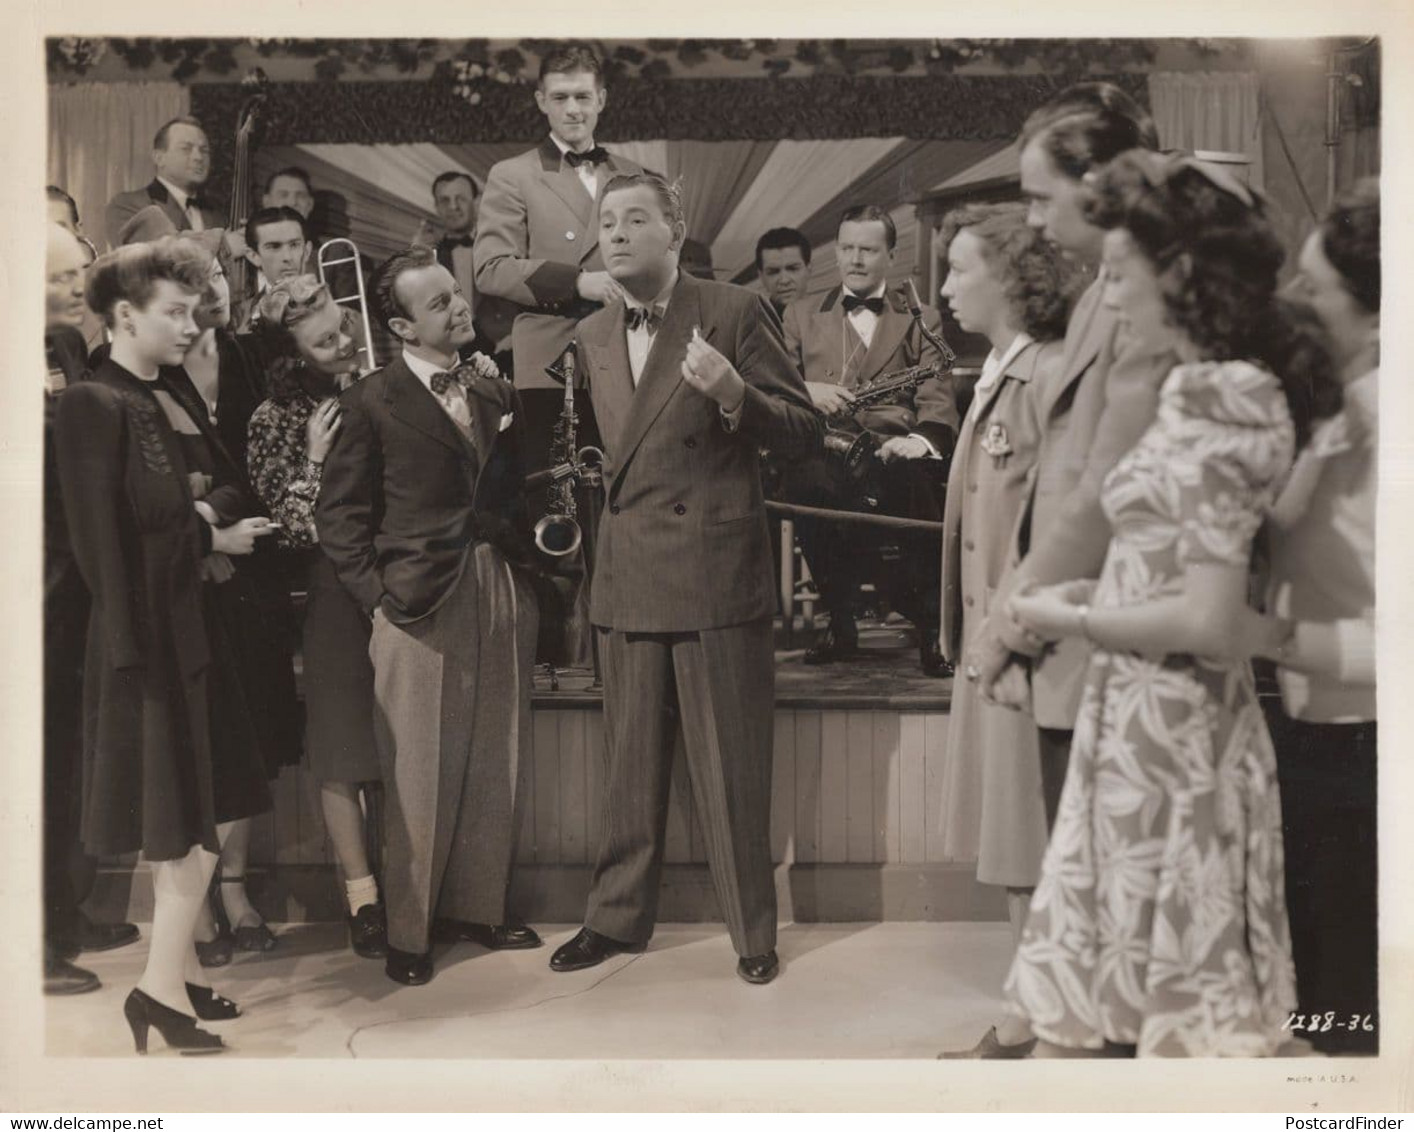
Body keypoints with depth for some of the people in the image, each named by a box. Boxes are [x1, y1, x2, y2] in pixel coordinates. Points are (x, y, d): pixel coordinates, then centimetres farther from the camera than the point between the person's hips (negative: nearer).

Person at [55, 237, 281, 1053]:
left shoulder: (176, 403, 14)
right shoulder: (95, 405, -11)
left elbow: (220, 502, 16)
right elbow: (103, 538, -16)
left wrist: (223, 526, -3)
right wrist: (209, 535, -17)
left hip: (202, 627, 8)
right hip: (152, 632, -8)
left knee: (203, 813, 12)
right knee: (189, 818, -4)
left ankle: (178, 965, 23)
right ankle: (165, 982, 6)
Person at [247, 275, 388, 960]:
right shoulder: (277, 419, -3)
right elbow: (285, 529, -6)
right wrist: (314, 461, -16)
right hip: (339, 597, -2)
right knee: (343, 752, 2)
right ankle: (362, 898, 14)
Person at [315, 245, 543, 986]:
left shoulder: (495, 391, 13)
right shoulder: (373, 402, -3)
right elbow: (339, 514, -2)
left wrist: (524, 572, 6)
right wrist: (377, 595, -9)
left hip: (503, 592, 5)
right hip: (420, 600, -5)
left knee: (496, 767, 11)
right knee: (421, 778, 1)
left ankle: (476, 907, 26)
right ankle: (406, 933, 16)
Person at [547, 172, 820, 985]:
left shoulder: (735, 312, -5)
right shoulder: (592, 336, 13)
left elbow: (805, 431, -7)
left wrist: (733, 393, -22)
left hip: (717, 575, -5)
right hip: (630, 576, 5)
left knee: (733, 767, 3)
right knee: (631, 764, 14)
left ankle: (754, 930, 18)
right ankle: (618, 917, 27)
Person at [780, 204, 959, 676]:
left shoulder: (920, 320, 19)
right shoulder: (801, 315, 24)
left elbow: (938, 401, 4)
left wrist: (921, 441, -19)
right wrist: (804, 390, -11)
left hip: (892, 452, 0)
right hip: (821, 451, 1)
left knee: (916, 479, -38)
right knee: (805, 482, -37)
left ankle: (930, 624, -17)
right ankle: (840, 619, -18)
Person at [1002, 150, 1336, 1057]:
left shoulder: (1221, 398, -18)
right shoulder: (1228, 386, 10)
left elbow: (1208, 622, -23)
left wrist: (1073, 619, -11)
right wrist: (1098, 593, 8)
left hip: (1164, 731, -9)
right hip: (1147, 722, 9)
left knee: (1172, 1003, 7)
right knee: (1087, 991, 17)